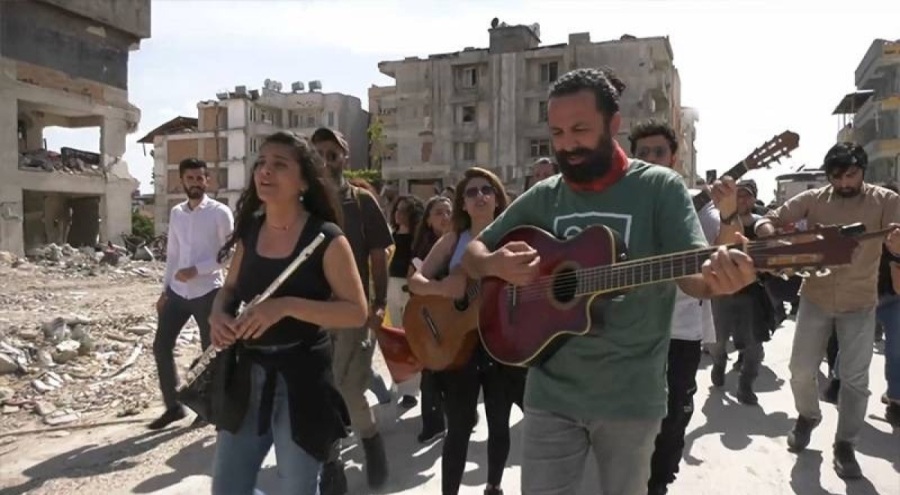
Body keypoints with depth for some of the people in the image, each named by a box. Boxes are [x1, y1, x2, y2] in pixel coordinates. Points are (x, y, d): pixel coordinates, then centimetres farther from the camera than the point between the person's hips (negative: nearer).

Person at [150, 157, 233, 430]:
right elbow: (171, 254, 14)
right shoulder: (176, 213, 10)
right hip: (177, 292, 6)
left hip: (207, 292, -6)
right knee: (161, 346, 5)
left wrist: (196, 270, -18)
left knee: (211, 353, 5)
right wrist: (165, 289, 10)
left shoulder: (220, 212, -7)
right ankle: (173, 406, 20)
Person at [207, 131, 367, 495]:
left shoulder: (326, 238, -12)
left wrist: (286, 306, -25)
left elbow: (357, 312, -15)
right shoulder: (248, 230, 5)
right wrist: (219, 314, -5)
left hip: (301, 379, -5)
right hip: (246, 377, 6)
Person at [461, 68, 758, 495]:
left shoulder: (659, 187, -6)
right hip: (550, 391, 2)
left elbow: (691, 274, -14)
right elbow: (472, 255, 8)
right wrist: (495, 264, -16)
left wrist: (719, 277, -38)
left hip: (630, 395, -2)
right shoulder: (542, 198, 3)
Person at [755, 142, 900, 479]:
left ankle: (845, 445, 18)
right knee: (801, 369, 5)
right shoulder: (813, 199, -4)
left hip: (860, 303, -1)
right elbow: (769, 221, -5)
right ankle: (807, 417, 34)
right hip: (815, 298, 1)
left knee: (855, 377, 3)